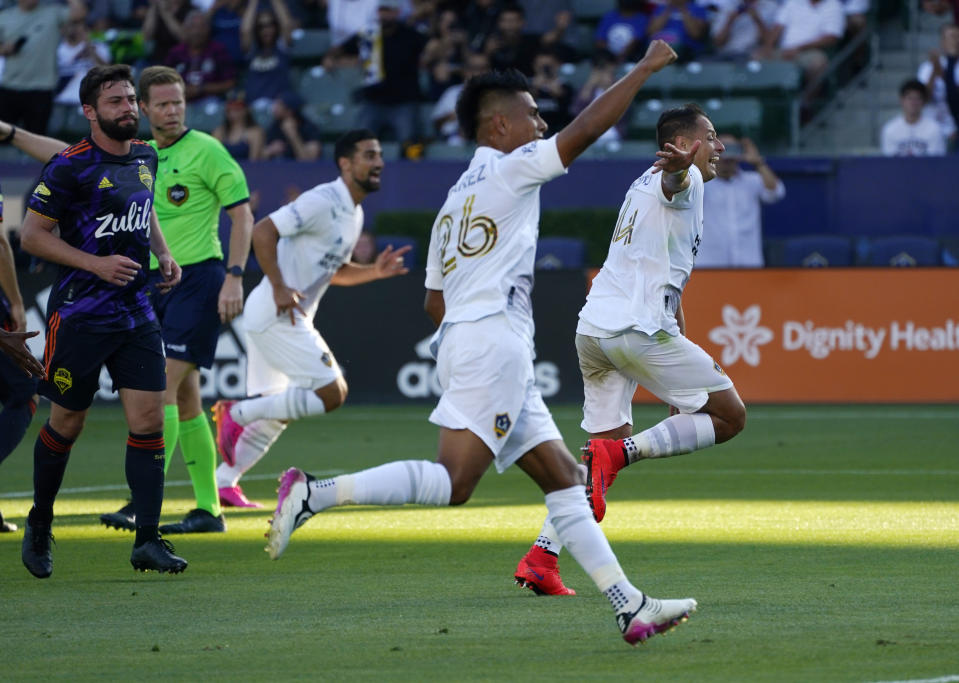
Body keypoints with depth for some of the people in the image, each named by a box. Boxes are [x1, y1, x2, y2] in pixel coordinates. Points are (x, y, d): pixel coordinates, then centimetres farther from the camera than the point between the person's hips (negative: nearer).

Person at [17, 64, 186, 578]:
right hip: (80, 315, -5)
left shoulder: (145, 157, 9)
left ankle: (147, 541, -6)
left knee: (148, 420, -6)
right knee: (66, 424, 4)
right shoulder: (70, 167, -12)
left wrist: (162, 253, 10)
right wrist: (97, 264, -18)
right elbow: (32, 234, -10)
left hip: (137, 313, 5)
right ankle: (39, 525, 26)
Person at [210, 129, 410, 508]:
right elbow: (262, 232, -20)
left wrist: (375, 271, 9)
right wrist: (279, 287, -23)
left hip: (288, 318, 10)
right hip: (276, 316, -10)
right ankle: (237, 413, -7)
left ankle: (223, 481, 20)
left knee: (273, 413, 15)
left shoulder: (354, 213, 15)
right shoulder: (322, 202, -15)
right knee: (331, 393, -13)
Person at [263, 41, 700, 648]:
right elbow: (586, 130, -9)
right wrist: (644, 70, -1)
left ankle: (631, 608, 3)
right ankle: (316, 494, -23)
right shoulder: (509, 169, -1)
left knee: (563, 478, 6)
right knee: (452, 483, -18)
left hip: (461, 341, 10)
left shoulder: (457, 196, 24)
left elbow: (435, 300, 25)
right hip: (492, 342, -10)